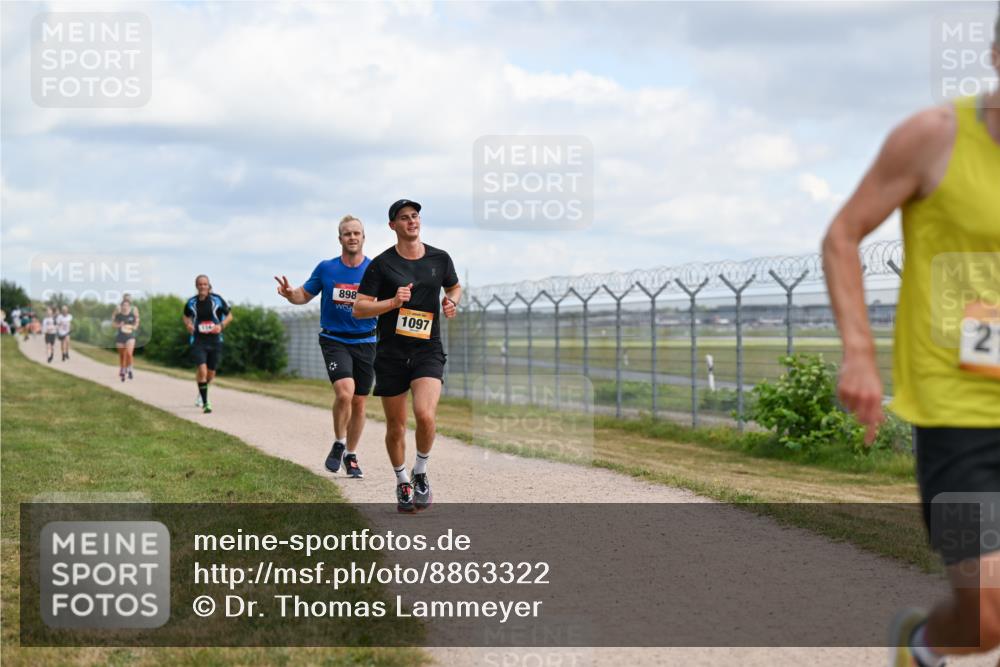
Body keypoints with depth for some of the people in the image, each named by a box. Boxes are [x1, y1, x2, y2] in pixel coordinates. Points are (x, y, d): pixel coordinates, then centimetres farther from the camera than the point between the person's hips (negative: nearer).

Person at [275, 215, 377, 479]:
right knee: (344, 391, -23)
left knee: (359, 402, 7)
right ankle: (338, 444, 0)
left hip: (365, 342, 2)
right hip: (334, 340, -2)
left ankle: (351, 455, 25)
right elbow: (305, 295, 11)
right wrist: (290, 293, -10)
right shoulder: (326, 268, 1)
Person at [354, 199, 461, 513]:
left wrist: (452, 302, 3)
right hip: (391, 353, 0)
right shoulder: (381, 264, -2)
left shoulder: (440, 258, 6)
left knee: (425, 415, -22)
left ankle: (421, 475, 3)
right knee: (396, 426, 6)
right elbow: (358, 309, -4)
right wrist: (393, 302, -18)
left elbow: (455, 287, 25)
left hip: (428, 349, 0)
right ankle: (402, 484, 29)